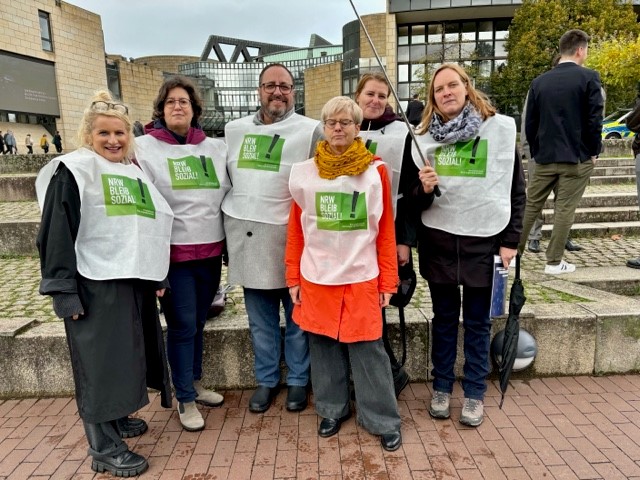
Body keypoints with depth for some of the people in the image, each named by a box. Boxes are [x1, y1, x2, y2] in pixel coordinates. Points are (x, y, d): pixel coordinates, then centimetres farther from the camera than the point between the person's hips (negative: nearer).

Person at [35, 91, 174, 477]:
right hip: (95, 286, -7)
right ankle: (104, 449, 15)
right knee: (101, 362, 1)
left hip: (134, 282, 7)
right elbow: (56, 235, -11)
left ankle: (117, 418, 37)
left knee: (127, 356, 17)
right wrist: (65, 292, -15)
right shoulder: (72, 171, -8)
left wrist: (158, 278, 16)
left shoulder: (135, 174, 14)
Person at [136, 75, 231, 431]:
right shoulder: (144, 148, -3)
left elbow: (231, 194, 14)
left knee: (199, 323, 16)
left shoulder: (216, 148, 8)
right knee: (182, 326, 4)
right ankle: (185, 399, 21)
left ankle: (196, 384, 34)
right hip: (174, 252, -4)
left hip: (212, 250, 4)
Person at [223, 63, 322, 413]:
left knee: (297, 316, 9)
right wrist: (231, 221, 13)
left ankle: (298, 380, 27)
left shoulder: (310, 130, -2)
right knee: (260, 319, 14)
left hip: (290, 238, -3)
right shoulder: (234, 130, 12)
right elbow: (224, 179, 19)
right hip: (248, 239, 4)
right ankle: (266, 380, 31)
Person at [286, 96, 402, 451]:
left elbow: (385, 230, -1)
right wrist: (293, 277, 3)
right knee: (323, 347, 14)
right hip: (316, 279, 2)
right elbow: (295, 229, 5)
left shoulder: (375, 171, -3)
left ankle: (384, 421, 24)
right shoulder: (304, 173, 1)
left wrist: (387, 280, -2)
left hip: (361, 279, -2)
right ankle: (332, 409, 35)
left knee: (368, 352, 5)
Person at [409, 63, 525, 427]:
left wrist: (511, 239, -3)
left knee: (478, 321, 10)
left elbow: (516, 189, 1)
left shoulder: (501, 128, -1)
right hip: (439, 240, 2)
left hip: (485, 240, -1)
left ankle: (475, 393, 26)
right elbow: (414, 199, 5)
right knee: (445, 318, 14)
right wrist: (423, 189, -18)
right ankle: (442, 386, 29)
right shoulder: (424, 137, 3)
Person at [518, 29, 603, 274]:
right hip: (577, 156, -3)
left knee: (531, 205, 10)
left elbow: (529, 123, 6)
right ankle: (554, 262, 8)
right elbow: (595, 120, -9)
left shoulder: (539, 81, 5)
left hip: (545, 156, 3)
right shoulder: (589, 77, -6)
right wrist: (594, 151, 2)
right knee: (565, 208, 2)